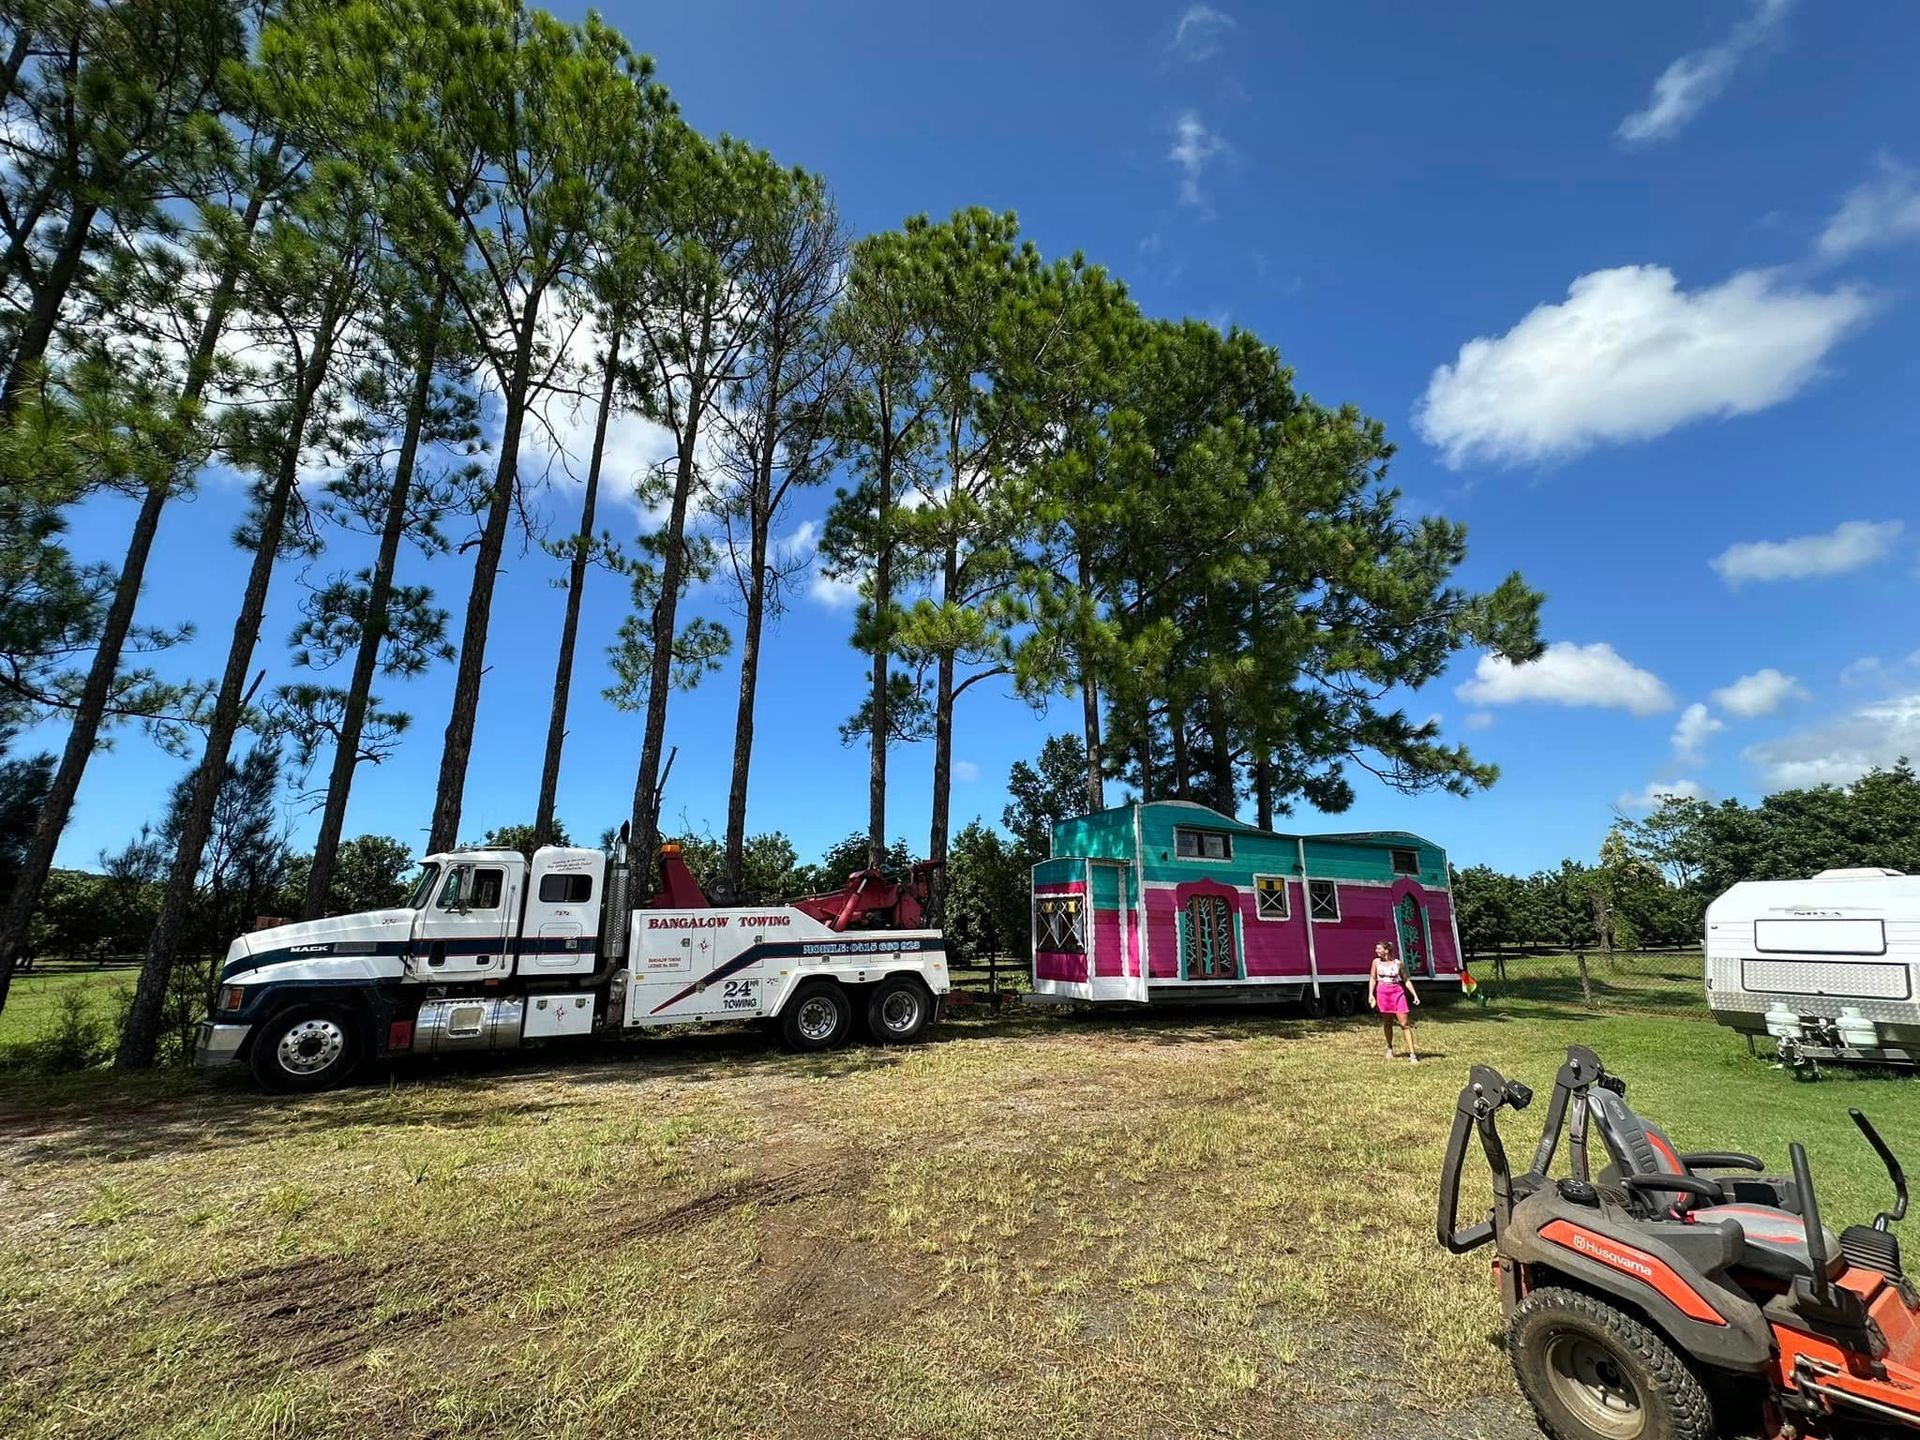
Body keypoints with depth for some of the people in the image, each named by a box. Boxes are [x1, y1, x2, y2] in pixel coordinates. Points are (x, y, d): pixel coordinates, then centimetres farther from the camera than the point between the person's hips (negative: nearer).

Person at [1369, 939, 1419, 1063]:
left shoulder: (1398, 963, 0)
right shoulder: (1376, 962, 3)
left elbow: (1406, 980, 8)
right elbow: (1372, 979, 7)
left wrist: (1415, 995, 2)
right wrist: (1370, 994, -2)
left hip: (1397, 992, -1)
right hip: (1382, 992, 1)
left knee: (1404, 1023, -7)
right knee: (1387, 1023, 9)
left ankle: (1412, 1054, -5)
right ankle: (1389, 1048, 29)